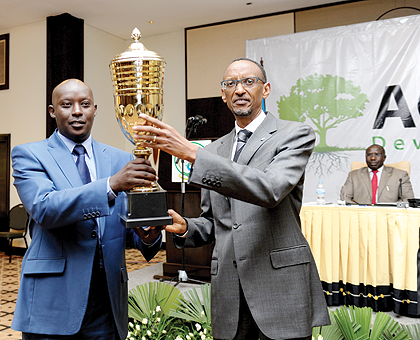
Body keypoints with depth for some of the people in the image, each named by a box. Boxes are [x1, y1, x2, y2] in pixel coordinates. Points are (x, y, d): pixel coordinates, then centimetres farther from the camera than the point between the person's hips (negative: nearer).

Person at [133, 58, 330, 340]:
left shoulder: (296, 134, -4)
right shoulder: (216, 149, 13)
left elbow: (271, 190, -24)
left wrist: (191, 152, -28)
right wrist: (185, 227, -5)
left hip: (280, 285, -4)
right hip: (228, 288, 5)